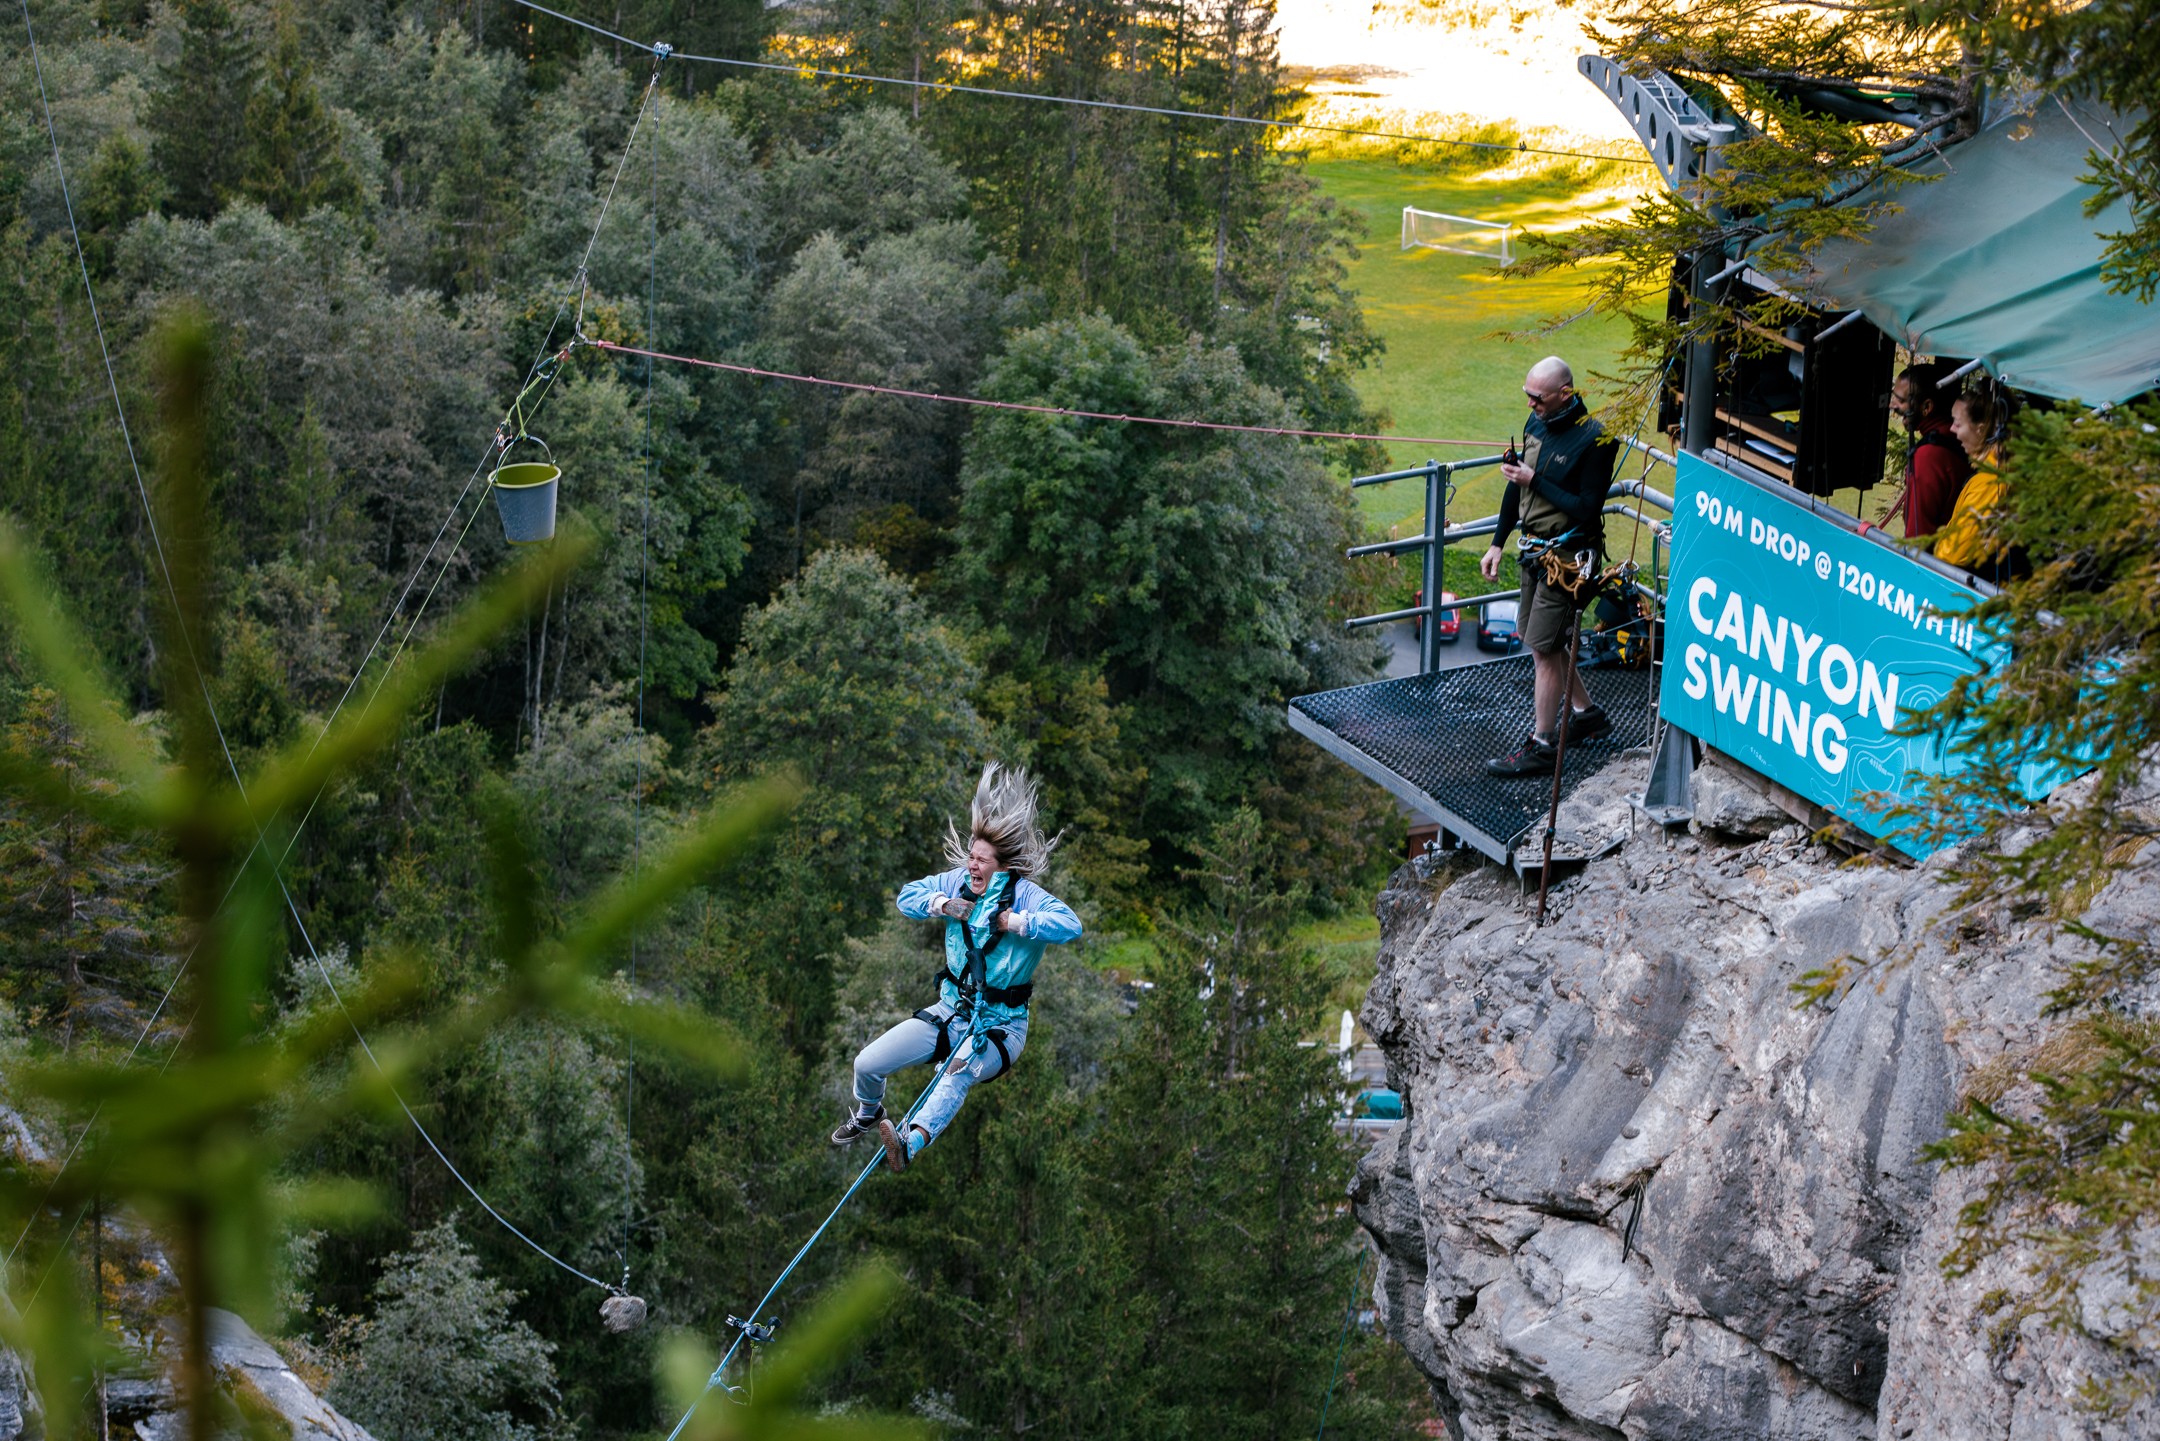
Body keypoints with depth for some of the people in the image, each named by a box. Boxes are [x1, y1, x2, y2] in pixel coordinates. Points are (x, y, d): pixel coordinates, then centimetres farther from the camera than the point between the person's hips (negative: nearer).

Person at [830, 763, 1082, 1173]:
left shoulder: (1027, 897, -15)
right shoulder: (958, 883, 1)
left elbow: (1070, 924, -30)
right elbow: (907, 896, 4)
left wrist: (1016, 922, -33)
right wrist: (941, 905, -14)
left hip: (1000, 1026, -6)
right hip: (950, 1011, 6)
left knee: (960, 1070, -39)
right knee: (866, 1064, -2)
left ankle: (911, 1141, -63)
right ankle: (868, 1114, 35)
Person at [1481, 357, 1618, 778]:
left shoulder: (1594, 440, -20)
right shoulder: (1537, 423, 5)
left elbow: (1587, 510, -21)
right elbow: (1517, 487, 15)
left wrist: (1535, 482, -21)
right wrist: (1497, 544, 15)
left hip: (1566, 558, -9)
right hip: (1535, 550, 9)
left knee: (1544, 648, -6)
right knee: (1542, 641, 18)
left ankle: (1540, 747, 2)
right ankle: (1586, 714, 37)